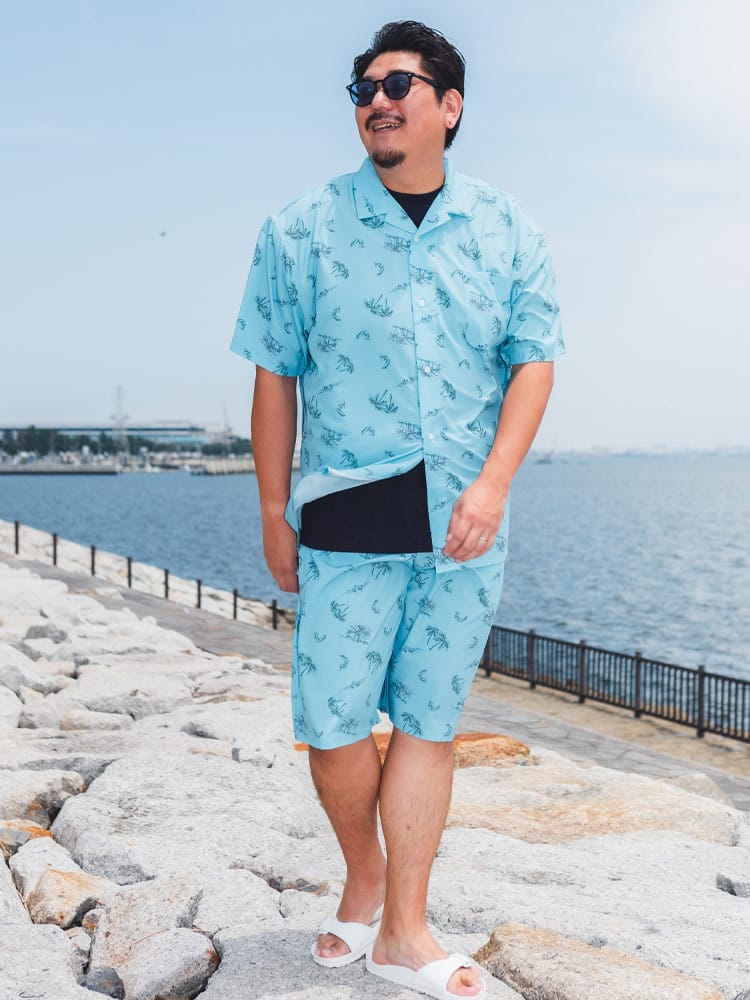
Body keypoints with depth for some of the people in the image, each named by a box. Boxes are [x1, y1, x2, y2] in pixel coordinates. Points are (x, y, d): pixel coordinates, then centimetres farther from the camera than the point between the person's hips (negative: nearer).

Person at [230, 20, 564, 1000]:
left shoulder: (507, 230, 6)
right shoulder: (301, 231, 2)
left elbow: (533, 360, 4)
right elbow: (274, 377, 3)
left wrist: (494, 482, -10)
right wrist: (273, 511, 3)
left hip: (465, 524, 1)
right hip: (347, 519, -1)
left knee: (429, 724, 6)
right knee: (331, 724, 1)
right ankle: (365, 879, 29)